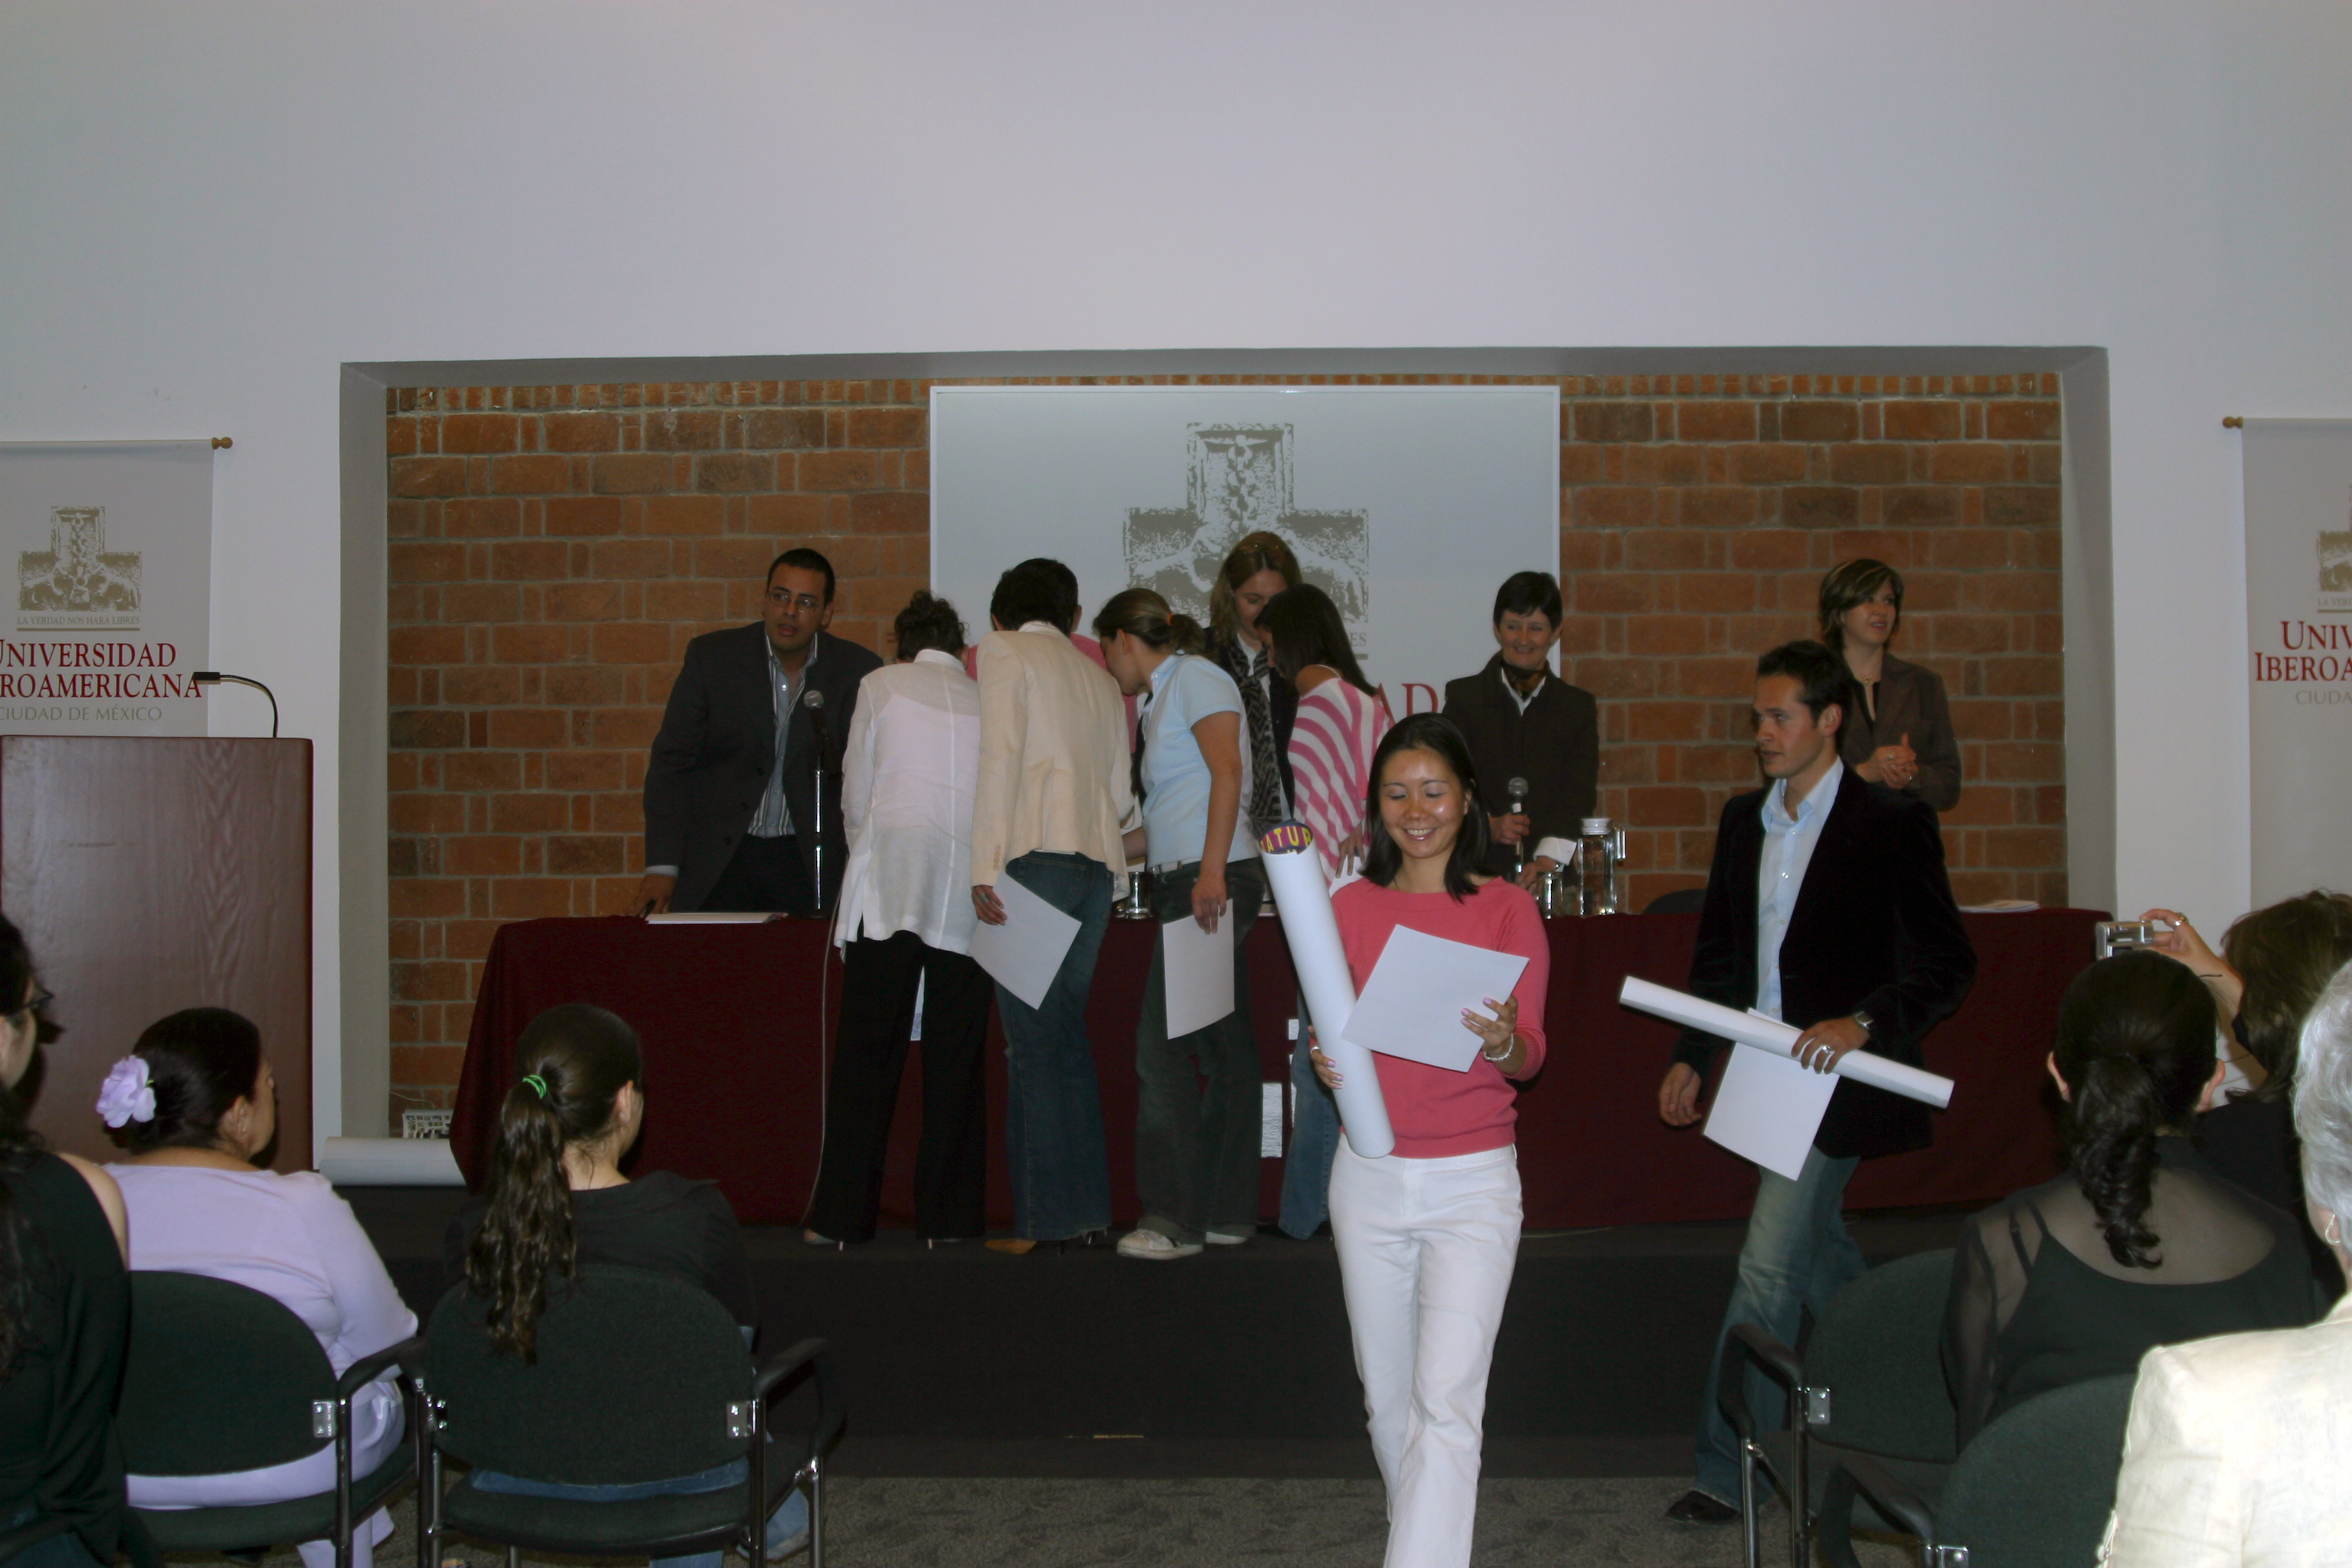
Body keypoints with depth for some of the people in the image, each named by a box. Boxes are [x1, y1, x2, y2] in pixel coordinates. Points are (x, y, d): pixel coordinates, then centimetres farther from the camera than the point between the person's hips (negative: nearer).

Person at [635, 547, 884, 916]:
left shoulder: (858, 671, 0)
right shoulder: (711, 656, -1)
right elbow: (672, 762, 0)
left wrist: (859, 866, -8)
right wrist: (662, 867, -7)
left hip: (810, 862, 0)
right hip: (718, 859, 0)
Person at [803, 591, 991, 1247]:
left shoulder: (882, 684, 10)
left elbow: (856, 796, 11)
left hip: (891, 885, -2)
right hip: (969, 891, 2)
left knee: (866, 1056, 1)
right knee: (956, 1058, 7)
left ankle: (843, 1215, 4)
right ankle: (948, 1216, 10)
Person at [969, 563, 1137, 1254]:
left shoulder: (1003, 651, 6)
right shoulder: (1098, 676, 23)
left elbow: (1000, 753, -8)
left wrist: (985, 864, -13)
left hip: (1037, 857, -6)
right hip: (1099, 859, 6)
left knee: (1033, 1040, -6)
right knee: (1068, 1034, 10)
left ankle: (1043, 1218, -6)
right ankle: (1087, 1208, 10)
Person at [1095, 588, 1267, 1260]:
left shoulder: (1195, 677, -1)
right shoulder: (1164, 699, 26)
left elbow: (1228, 771, -14)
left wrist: (1211, 870, -22)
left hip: (1213, 881, -10)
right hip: (1191, 885, 10)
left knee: (1163, 1046, -12)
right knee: (1221, 1048, 7)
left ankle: (1174, 1215, -11)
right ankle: (1227, 1211, 9)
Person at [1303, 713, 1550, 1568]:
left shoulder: (1508, 909, -2)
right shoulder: (1349, 906, 5)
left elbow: (1531, 1057, -3)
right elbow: (1330, 1032, 8)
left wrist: (1503, 1041, -25)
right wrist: (1326, 1065, -15)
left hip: (1471, 1180, -3)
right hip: (1369, 1177, 3)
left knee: (1446, 1400, -12)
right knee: (1388, 1395, 13)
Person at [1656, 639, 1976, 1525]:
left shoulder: (1892, 824, -9)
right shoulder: (1743, 820, 9)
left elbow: (1947, 967, -10)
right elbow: (1719, 952, 17)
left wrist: (1863, 1024, -23)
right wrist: (1690, 1056, 10)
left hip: (1835, 1079, -7)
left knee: (1768, 1266, -9)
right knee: (1816, 1250, 18)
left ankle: (1727, 1468, -1)